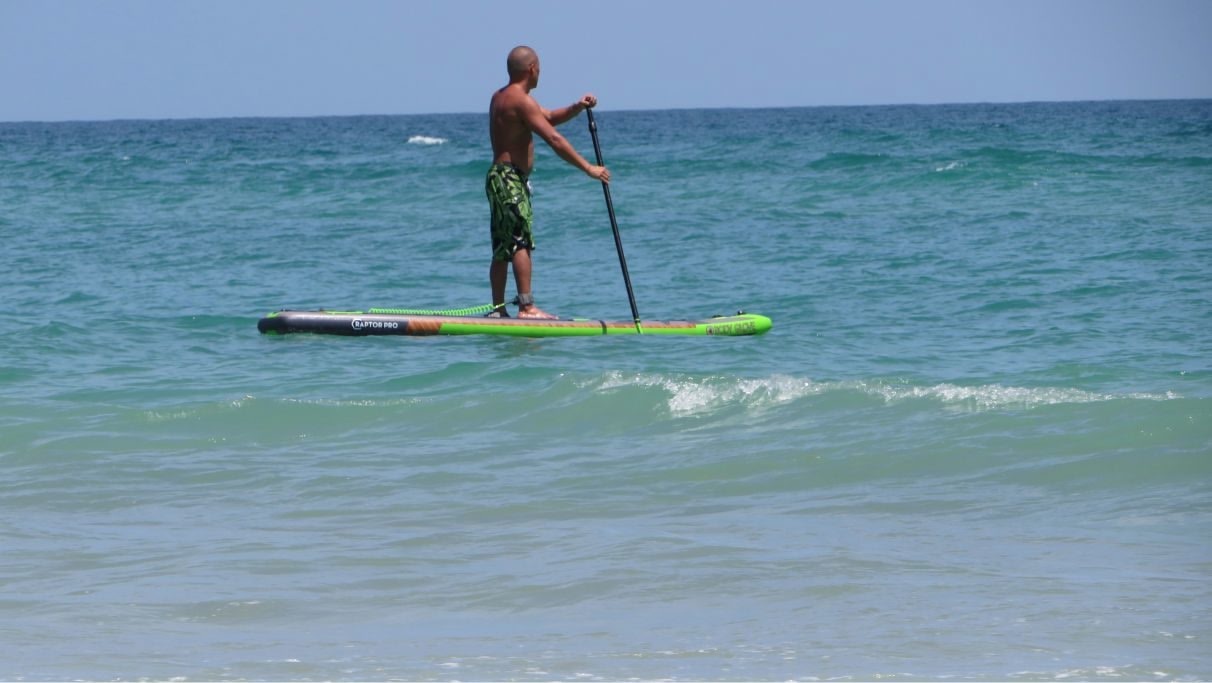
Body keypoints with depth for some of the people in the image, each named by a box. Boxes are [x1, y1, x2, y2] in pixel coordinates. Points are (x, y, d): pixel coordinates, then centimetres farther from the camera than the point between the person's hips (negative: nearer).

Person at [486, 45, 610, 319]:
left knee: (502, 249, 9)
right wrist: (588, 168, -16)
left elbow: (549, 117, 24)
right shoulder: (521, 100, -14)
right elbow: (554, 139, -19)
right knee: (522, 242, -14)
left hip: (499, 177, 10)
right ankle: (526, 307, -20)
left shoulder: (500, 97, 18)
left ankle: (498, 309, 10)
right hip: (511, 179, -10)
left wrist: (577, 108, 6)